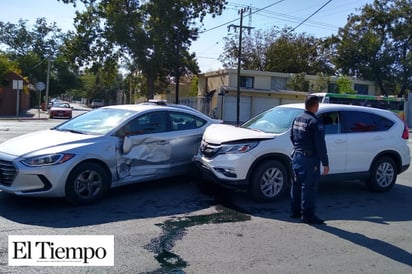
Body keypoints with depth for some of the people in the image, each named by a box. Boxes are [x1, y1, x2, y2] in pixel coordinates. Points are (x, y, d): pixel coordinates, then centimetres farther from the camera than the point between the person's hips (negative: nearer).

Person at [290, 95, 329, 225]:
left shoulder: (297, 119, 8)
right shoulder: (315, 122, -17)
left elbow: (292, 137, 17)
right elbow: (320, 145, -18)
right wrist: (325, 163, -14)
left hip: (297, 156, 8)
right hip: (309, 159, -8)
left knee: (296, 185, 16)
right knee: (309, 187, -1)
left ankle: (295, 211, 26)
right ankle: (307, 215, 4)